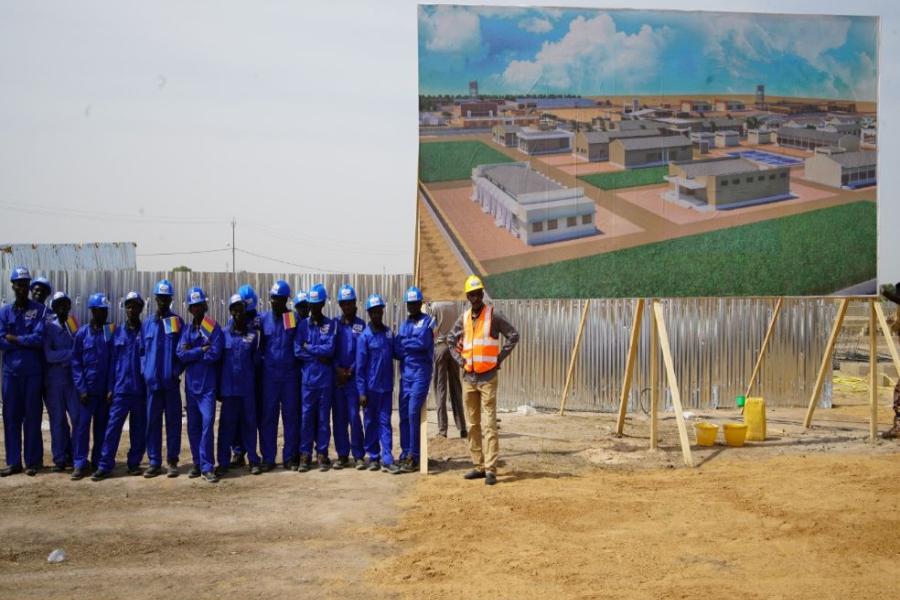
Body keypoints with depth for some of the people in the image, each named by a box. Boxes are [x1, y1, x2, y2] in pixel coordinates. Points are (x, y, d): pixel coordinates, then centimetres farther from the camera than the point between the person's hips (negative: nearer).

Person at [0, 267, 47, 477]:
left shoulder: (39, 310, 0)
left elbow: (39, 338, -12)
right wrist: (27, 342, -10)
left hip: (33, 371, -3)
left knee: (32, 416, 2)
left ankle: (33, 461, 9)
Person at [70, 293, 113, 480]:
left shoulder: (111, 332, 3)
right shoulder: (82, 333, 1)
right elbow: (76, 362, 1)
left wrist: (112, 388, -5)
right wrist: (81, 388, -7)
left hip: (105, 390, 1)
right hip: (88, 390, -1)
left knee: (102, 426, 6)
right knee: (82, 425, -4)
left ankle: (98, 463, 14)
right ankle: (80, 464, 0)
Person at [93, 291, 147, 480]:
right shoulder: (118, 333, 8)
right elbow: (113, 361, 9)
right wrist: (111, 388, 3)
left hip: (141, 389, 0)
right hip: (121, 388, 1)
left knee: (139, 428, 5)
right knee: (113, 425, -5)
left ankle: (134, 463, 15)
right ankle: (105, 465, -4)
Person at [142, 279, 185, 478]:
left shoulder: (178, 322, 2)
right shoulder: (147, 323, 11)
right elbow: (143, 350, 13)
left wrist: (177, 370, -9)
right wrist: (145, 371, 2)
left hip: (171, 381, -2)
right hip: (152, 380, 3)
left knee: (173, 421, 2)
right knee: (153, 421, 5)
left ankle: (172, 461, 9)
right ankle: (154, 462, 11)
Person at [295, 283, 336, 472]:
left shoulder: (330, 324, 3)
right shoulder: (303, 325, 6)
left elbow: (330, 349, -10)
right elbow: (297, 351, -4)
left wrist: (309, 347, -5)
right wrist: (318, 355, -9)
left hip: (325, 378, -1)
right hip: (308, 378, 1)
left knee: (323, 417, 4)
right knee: (306, 416, 1)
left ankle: (322, 454, 11)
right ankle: (305, 455, 7)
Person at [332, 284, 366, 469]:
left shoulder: (361, 325, 3)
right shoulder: (334, 324, 8)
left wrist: (350, 371, -10)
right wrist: (338, 369, -9)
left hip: (354, 378, -2)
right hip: (336, 377, 2)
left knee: (354, 417, -5)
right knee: (339, 417, 4)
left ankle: (358, 456, 2)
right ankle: (342, 455, 11)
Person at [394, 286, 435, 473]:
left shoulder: (427, 321, -2)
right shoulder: (403, 325, 17)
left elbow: (423, 343, -16)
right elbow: (397, 350, 8)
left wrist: (404, 343, -2)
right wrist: (413, 346, -8)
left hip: (421, 373, -6)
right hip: (405, 373, 6)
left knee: (413, 413, -13)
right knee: (404, 415, 6)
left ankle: (413, 456, -10)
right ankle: (405, 454, 12)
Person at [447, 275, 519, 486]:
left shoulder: (493, 315, -5)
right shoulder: (463, 318, 9)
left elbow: (513, 336, -3)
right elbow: (451, 340, 22)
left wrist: (499, 358, -7)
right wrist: (459, 360, 9)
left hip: (488, 377, -5)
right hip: (469, 377, 5)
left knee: (489, 424, -9)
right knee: (472, 424, 9)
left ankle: (490, 469, -10)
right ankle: (478, 466, 16)